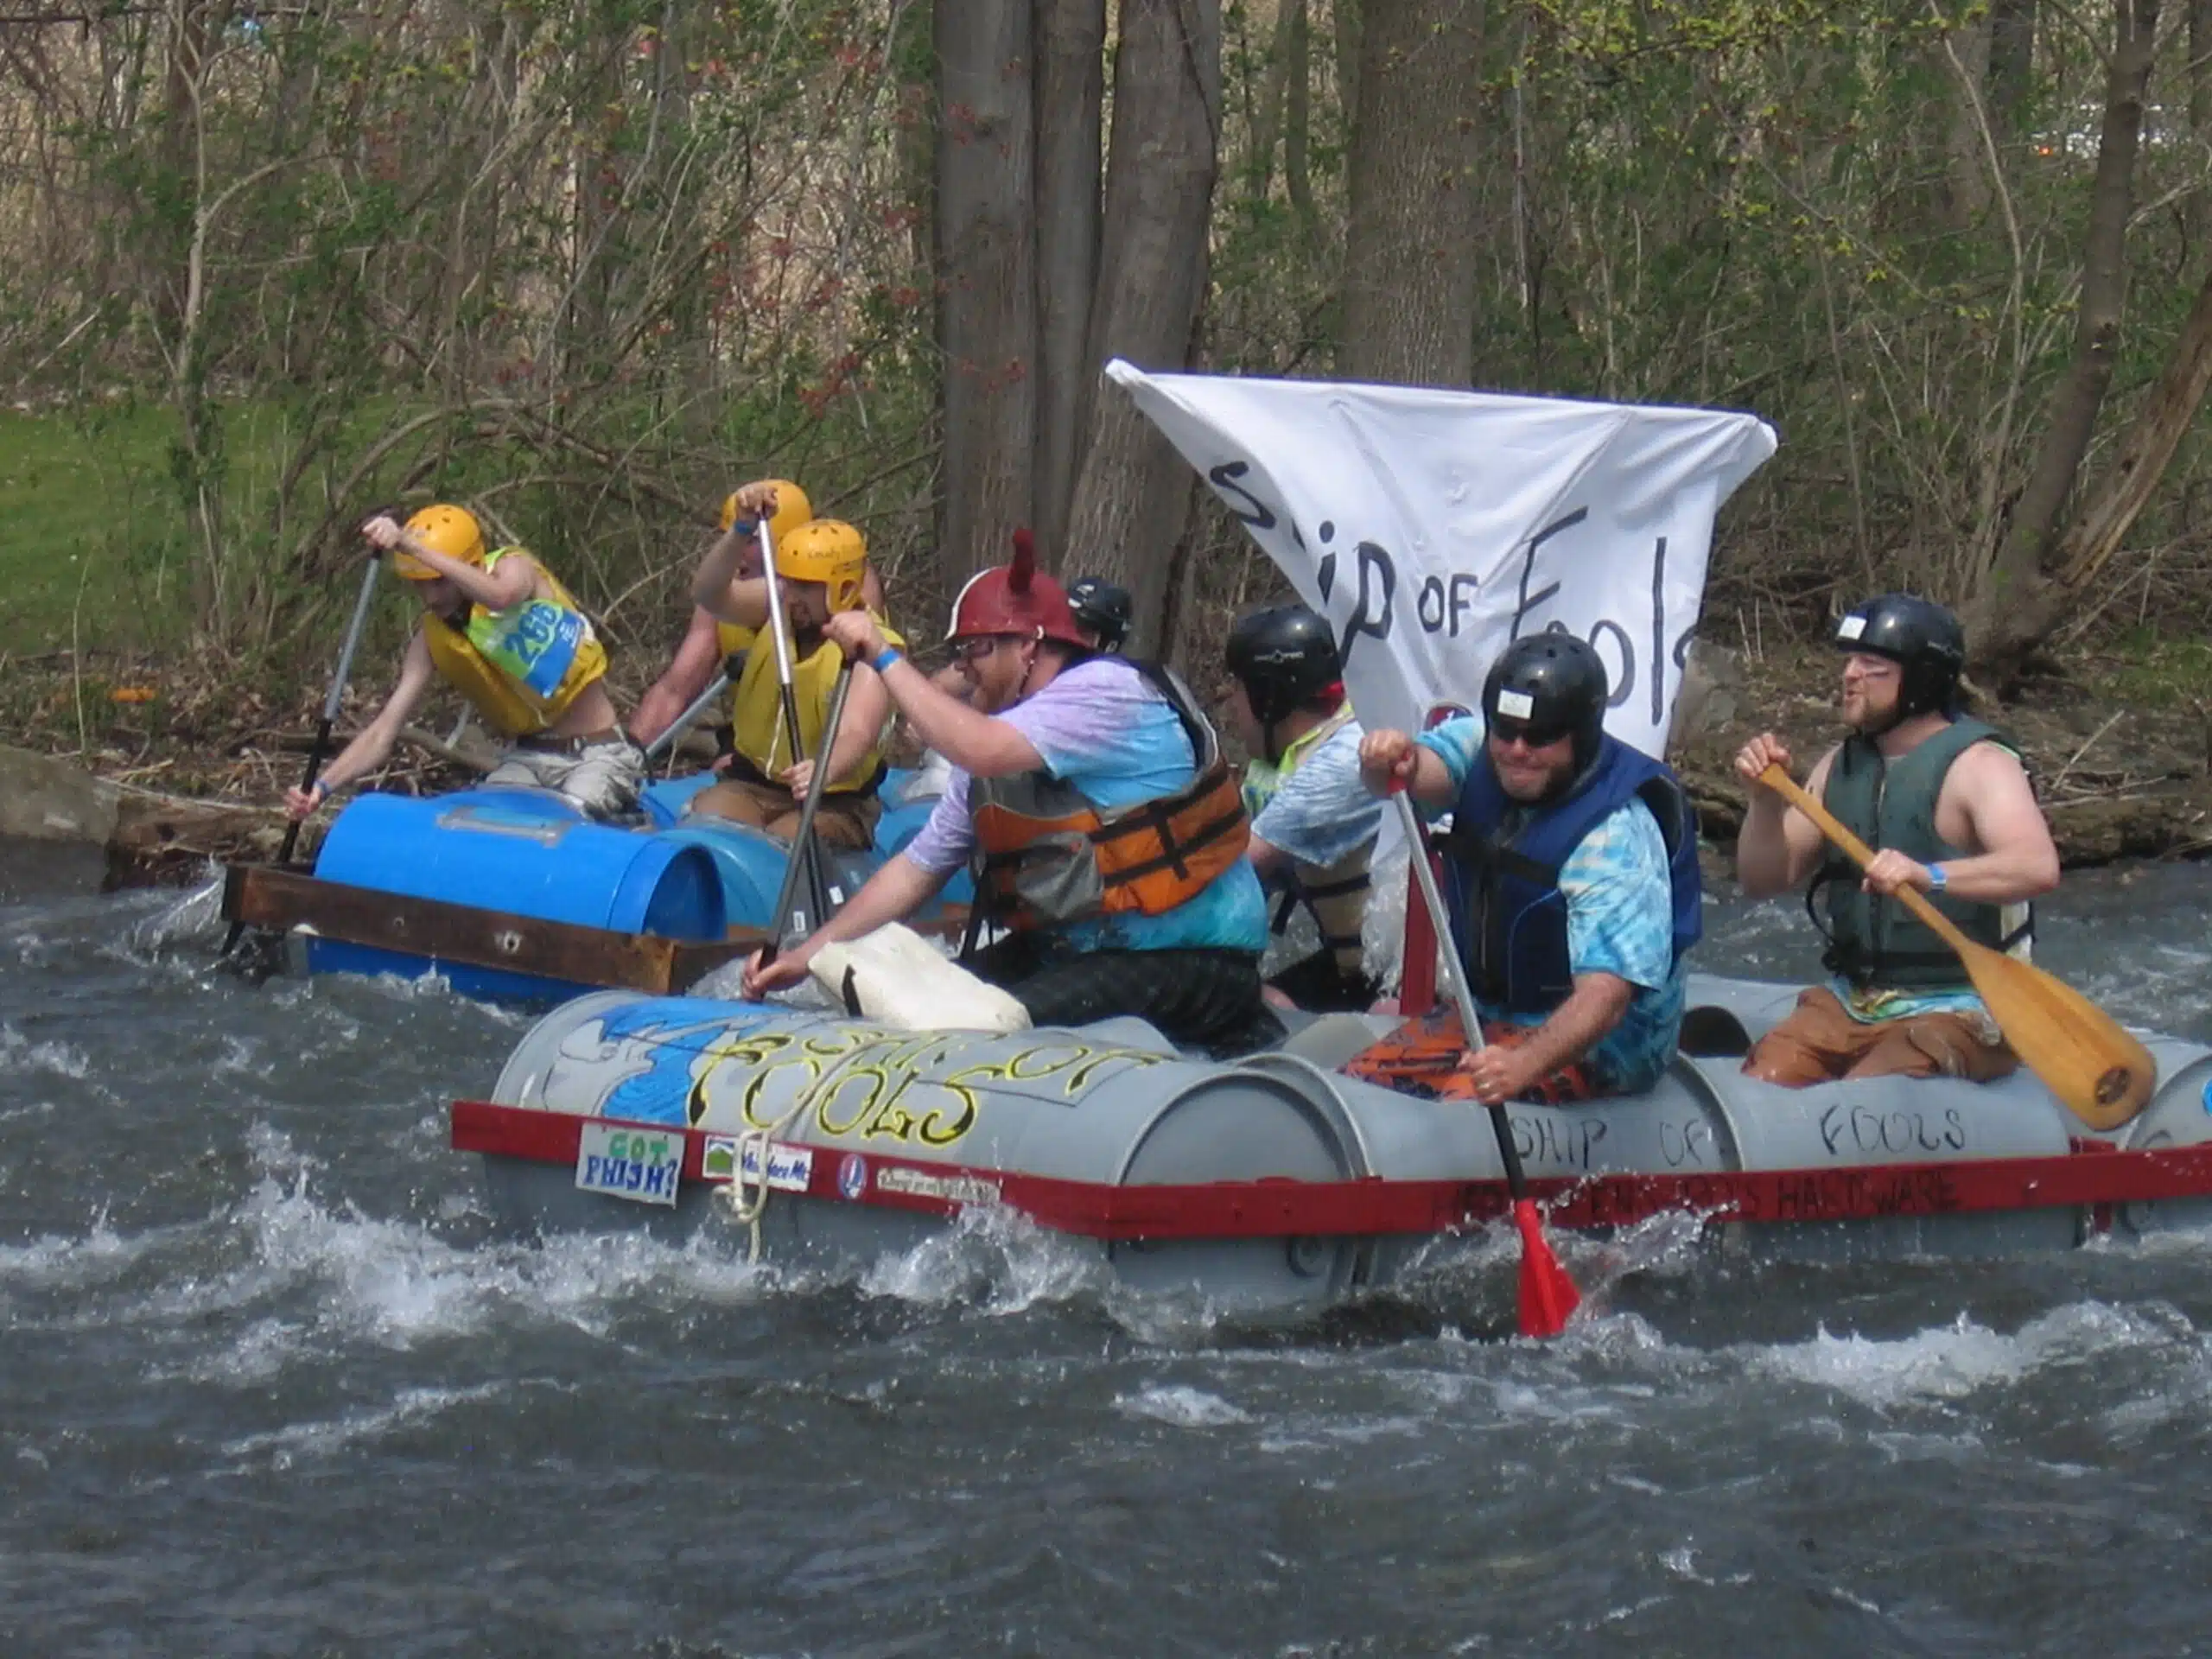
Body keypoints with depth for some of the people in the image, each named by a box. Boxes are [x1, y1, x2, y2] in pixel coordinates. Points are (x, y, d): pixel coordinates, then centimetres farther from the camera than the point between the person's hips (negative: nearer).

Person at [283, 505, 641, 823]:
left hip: (598, 755, -5)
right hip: (526, 758, 5)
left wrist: (411, 546, -43)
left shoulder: (513, 568, -11)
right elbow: (383, 733, -4)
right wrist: (324, 786, -21)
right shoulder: (432, 641, 0)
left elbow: (501, 595, -38)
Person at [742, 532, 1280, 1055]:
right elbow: (919, 867, 17)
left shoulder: (1109, 690, -13)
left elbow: (979, 750, -27)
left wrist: (885, 657, -16)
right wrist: (807, 954, 10)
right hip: (1069, 948, 9)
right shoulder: (995, 750, 15)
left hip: (1185, 956, -9)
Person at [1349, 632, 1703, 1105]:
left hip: (1599, 1044, -7)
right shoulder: (1485, 753, -2)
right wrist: (1389, 761, -48)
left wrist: (1524, 1063, -48)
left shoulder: (1617, 835, -24)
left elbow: (1605, 991, -33)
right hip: (1488, 1014, 7)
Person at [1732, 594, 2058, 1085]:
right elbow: (1765, 880, 14)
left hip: (1957, 1011, -6)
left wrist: (1929, 875, -44)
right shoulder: (1840, 767, 12)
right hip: (1850, 1000, 6)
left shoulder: (1978, 764, -11)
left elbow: (2039, 868, -29)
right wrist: (1765, 800, -5)